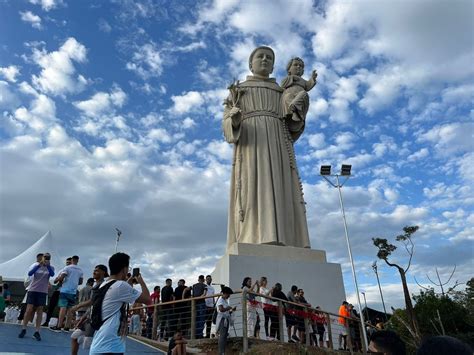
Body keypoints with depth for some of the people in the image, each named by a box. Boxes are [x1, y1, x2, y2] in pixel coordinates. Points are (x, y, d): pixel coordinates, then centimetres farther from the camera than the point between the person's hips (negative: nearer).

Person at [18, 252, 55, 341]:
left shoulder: (51, 267, 1)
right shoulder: (36, 265, 0)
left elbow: (52, 274, -20)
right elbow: (29, 273, -16)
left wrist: (48, 265, -33)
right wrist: (39, 265, -27)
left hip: (43, 292, 0)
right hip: (32, 290, 0)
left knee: (40, 311, 1)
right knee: (29, 310, -3)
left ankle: (37, 332, 7)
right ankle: (23, 329, 15)